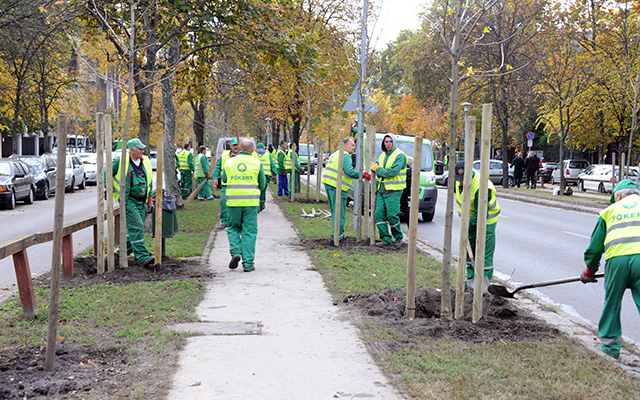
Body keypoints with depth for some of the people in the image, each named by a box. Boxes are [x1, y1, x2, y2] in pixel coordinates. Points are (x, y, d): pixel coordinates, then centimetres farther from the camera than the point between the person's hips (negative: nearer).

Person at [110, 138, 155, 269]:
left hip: (141, 202, 6)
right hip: (128, 201, -6)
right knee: (136, 228, -15)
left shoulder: (146, 162, 9)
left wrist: (150, 199, 15)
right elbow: (107, 174, 3)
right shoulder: (120, 162, -8)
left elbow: (149, 182, 18)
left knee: (136, 229, 8)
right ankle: (143, 257, -18)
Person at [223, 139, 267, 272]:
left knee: (233, 228, 18)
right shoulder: (257, 163, 0)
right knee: (249, 231, 4)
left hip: (233, 201, 1)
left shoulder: (229, 162, 3)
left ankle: (235, 252, -4)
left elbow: (224, 179, 13)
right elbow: (262, 185, 5)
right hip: (251, 201, -1)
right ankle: (248, 264, 3)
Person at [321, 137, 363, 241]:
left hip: (328, 184, 9)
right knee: (339, 212, -4)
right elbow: (349, 171, -20)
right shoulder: (345, 155, -10)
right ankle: (337, 235, -3)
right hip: (337, 187, -9)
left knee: (334, 210, 18)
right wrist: (363, 175, -13)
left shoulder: (335, 154, 20)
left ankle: (336, 232, 25)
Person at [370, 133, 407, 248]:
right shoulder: (382, 156, 17)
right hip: (382, 190, 7)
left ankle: (398, 237, 12)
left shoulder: (400, 156, -8)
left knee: (392, 215, -8)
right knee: (379, 214, 0)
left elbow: (392, 172, -20)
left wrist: (377, 169, -11)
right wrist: (377, 168, -2)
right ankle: (386, 239, 7)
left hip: (393, 191, -7)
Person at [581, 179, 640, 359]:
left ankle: (610, 344, 23)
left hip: (616, 258, 1)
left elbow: (595, 245, 21)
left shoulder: (609, 211, 21)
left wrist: (590, 270, 33)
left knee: (611, 303, 15)